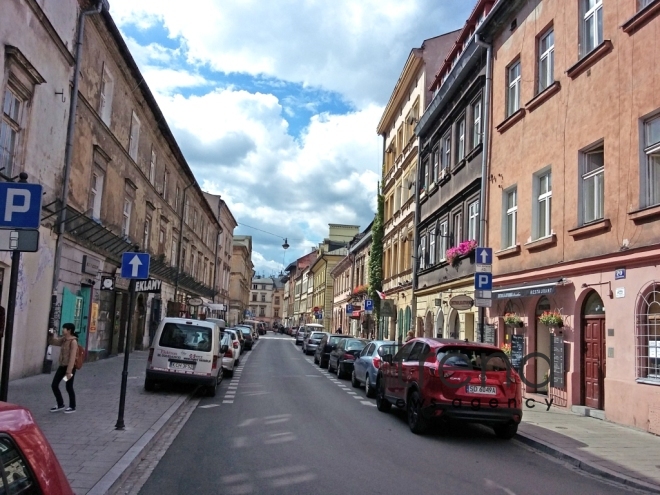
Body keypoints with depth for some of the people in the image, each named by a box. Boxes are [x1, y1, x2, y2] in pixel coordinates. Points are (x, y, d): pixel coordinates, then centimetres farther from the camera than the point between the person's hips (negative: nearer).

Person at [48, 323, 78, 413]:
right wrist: (51, 335, 0)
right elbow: (52, 342, 22)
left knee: (69, 387, 3)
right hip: (62, 366, 8)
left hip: (69, 367, -8)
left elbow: (72, 357, -22)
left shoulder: (73, 341, -18)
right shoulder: (63, 339, 7)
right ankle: (60, 405, 25)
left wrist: (69, 371, -24)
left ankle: (72, 407, 20)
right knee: (54, 385, 10)